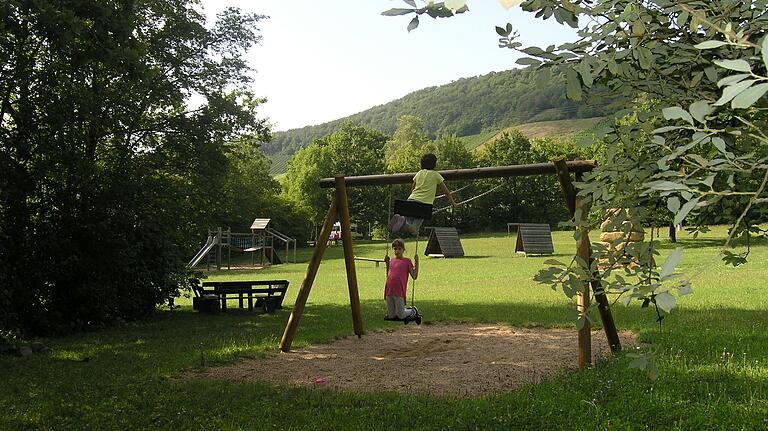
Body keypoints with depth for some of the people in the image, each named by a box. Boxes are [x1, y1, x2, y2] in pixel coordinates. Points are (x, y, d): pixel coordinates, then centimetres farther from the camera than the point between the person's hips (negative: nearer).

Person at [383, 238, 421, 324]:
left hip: (399, 292, -5)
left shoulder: (407, 261, 3)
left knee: (400, 316, -2)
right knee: (391, 316, 9)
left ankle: (413, 311, 26)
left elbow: (414, 276, -1)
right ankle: (405, 311, 34)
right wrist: (387, 263, 21)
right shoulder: (391, 261, 17)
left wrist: (416, 262, -5)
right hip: (389, 291, 5)